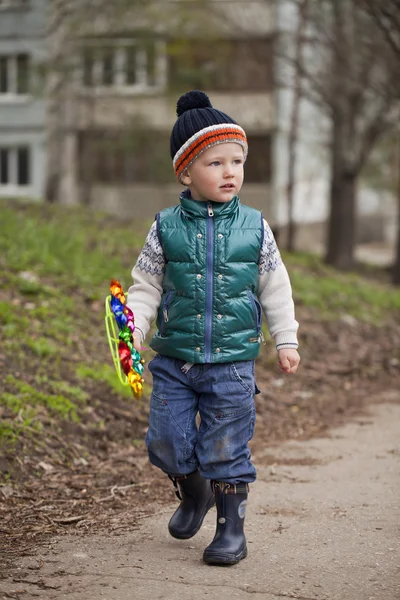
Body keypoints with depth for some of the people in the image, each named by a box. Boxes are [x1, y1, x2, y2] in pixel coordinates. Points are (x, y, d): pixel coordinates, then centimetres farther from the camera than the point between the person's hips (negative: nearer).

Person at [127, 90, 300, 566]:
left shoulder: (254, 227, -2)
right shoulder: (166, 228, -3)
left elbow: (275, 289, 8)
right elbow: (146, 287, 3)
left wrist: (286, 340, 7)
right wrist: (131, 331, -9)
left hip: (232, 361, -1)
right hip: (174, 360, 1)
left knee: (226, 449, 2)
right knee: (167, 442, 6)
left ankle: (231, 527, 17)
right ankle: (193, 493, 36)